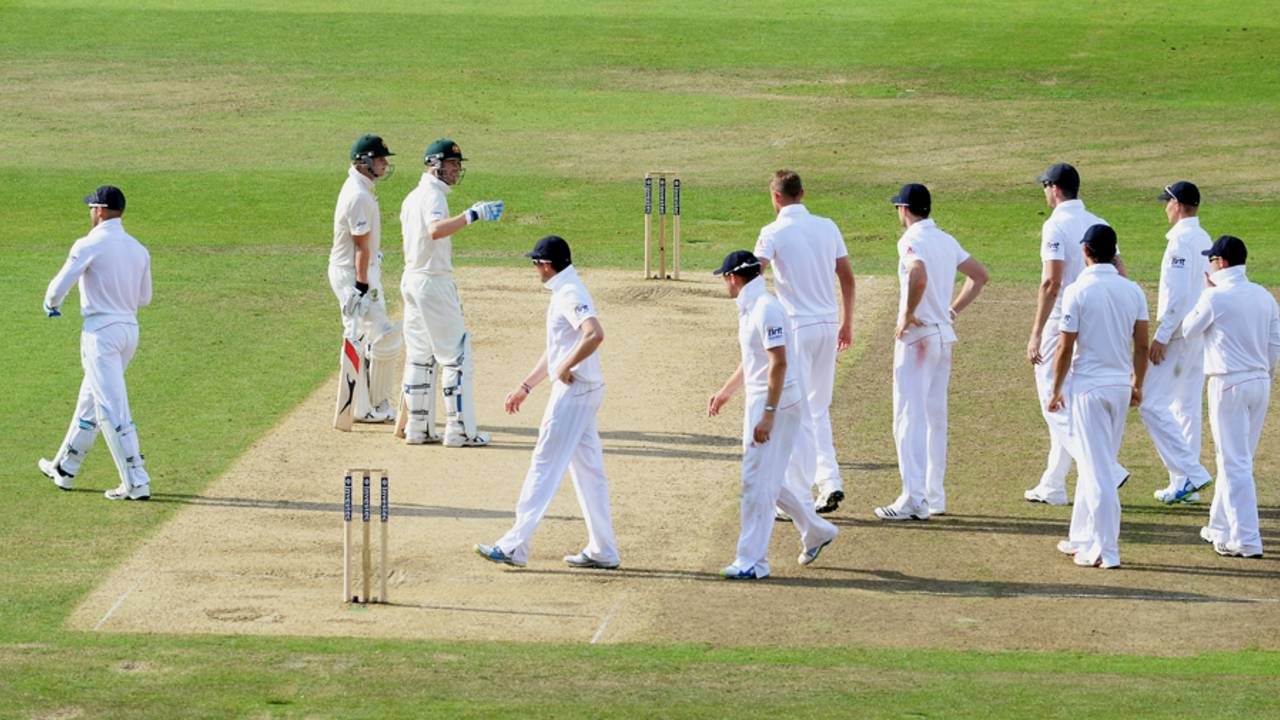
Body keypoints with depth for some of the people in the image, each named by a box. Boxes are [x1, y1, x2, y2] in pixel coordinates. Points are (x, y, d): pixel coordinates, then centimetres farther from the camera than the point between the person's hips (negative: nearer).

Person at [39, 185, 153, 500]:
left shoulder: (89, 245, -12)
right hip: (130, 329, 8)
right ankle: (64, 469, 31)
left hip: (101, 330, -8)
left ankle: (136, 482, -12)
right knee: (89, 400, 20)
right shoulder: (139, 250, 8)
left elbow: (59, 286, -12)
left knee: (113, 409, -7)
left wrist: (51, 305, 9)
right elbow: (145, 298, 15)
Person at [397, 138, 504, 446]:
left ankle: (417, 427, 15)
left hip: (411, 279, 10)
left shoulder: (413, 196, 14)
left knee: (420, 356, 14)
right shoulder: (433, 195, -16)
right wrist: (471, 215, -43)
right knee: (457, 355, -5)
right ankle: (460, 430, -6)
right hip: (434, 281, -10)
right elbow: (435, 230, -35)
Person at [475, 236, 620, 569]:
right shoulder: (564, 293, 17)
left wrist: (565, 368, -23)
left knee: (545, 465, -9)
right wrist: (525, 386, 27)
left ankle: (514, 546, -9)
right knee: (588, 470, 12)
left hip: (573, 390, -10)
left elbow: (595, 334, -33)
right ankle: (602, 551, 15)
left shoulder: (570, 295, -16)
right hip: (583, 391, 10)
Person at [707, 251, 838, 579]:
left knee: (757, 481, -8)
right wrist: (726, 391, 35)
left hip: (777, 404, -10)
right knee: (767, 479, 17)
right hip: (757, 401, 10)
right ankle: (815, 532, 30)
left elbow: (778, 363, -24)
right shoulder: (748, 309, 13)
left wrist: (767, 415, -27)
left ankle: (752, 561, -5)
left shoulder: (766, 309, -19)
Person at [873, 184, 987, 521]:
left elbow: (919, 277, -33)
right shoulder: (946, 240, 12)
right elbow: (979, 275, 19)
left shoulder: (912, 240, -14)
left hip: (917, 337, -8)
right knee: (935, 418, 15)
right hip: (944, 336, 8)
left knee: (909, 418, -7)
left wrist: (907, 316, -20)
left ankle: (914, 499, -13)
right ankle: (935, 496, 19)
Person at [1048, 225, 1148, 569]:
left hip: (1088, 386, -5)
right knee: (1097, 465, 18)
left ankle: (1105, 551, -7)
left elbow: (1065, 348, -11)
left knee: (1097, 470, -5)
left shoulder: (1077, 292, -12)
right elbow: (1141, 345, 5)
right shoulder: (1132, 291, 2)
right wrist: (1137, 384, 17)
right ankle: (1082, 538, 26)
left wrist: (1056, 389, 0)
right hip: (1120, 385, 5)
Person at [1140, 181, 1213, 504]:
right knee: (1187, 406, 12)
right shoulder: (1205, 240, 13)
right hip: (1202, 335, 10)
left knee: (1151, 404, -8)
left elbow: (1178, 295, -21)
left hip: (1180, 333, -10)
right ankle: (1184, 485, 14)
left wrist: (1161, 337, -20)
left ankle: (1190, 474, -14)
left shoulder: (1181, 241, -16)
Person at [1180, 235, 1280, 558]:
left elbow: (1189, 330, 3)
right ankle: (1223, 528, 28)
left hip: (1228, 384, -7)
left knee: (1234, 463, -5)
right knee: (1238, 460, 18)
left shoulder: (1215, 297, -13)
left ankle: (1246, 540, -10)